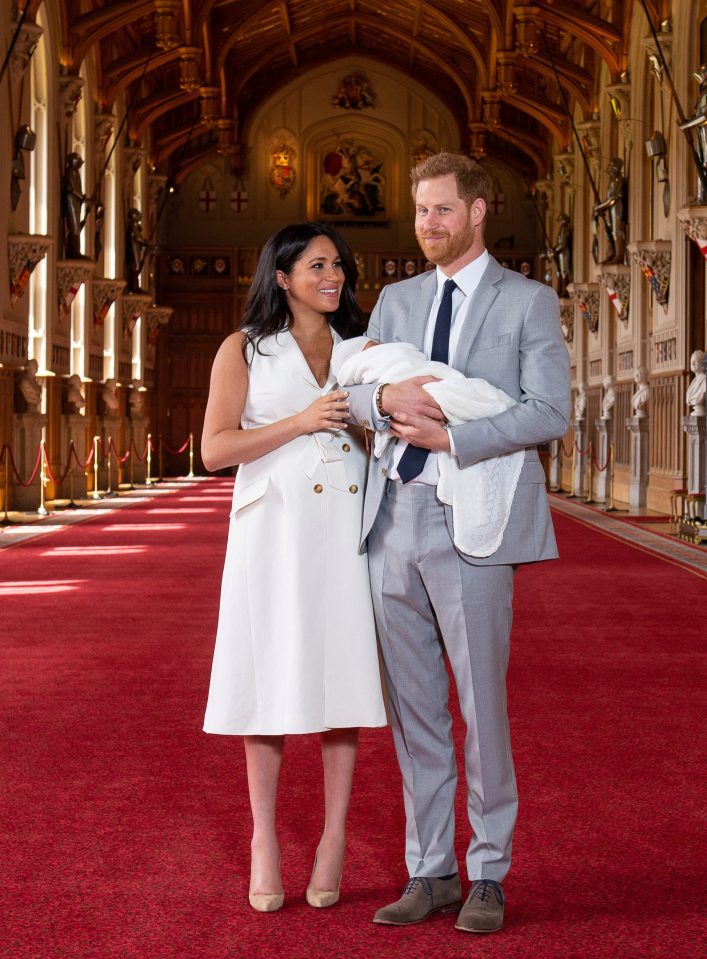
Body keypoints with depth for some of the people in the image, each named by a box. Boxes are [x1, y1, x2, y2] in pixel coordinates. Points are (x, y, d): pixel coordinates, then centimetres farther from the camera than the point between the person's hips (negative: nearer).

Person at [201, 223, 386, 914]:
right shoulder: (244, 350, 6)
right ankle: (264, 841, 11)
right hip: (276, 527, -3)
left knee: (341, 674, 1)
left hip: (345, 529, 3)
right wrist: (302, 422, -11)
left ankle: (334, 840, 10)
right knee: (271, 678, 0)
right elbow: (216, 448, -3)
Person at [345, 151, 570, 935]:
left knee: (481, 703, 1)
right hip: (394, 519, 5)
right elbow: (352, 394, 9)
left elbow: (550, 412, -9)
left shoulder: (528, 303, 2)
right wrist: (387, 395, -14)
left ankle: (488, 876, 15)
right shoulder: (396, 300, 16)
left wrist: (448, 437, -17)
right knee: (413, 707, 9)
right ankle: (430, 871, 19)